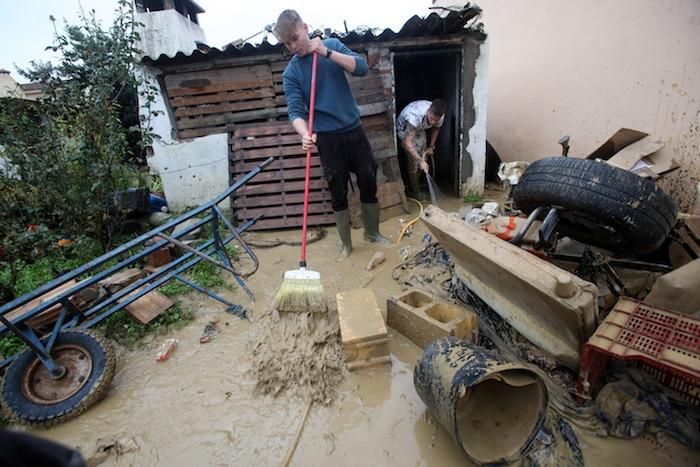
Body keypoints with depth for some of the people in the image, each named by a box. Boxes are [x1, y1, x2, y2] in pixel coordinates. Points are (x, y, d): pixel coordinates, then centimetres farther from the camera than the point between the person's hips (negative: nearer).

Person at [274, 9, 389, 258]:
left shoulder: (332, 45, 4)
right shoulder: (290, 72, -3)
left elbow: (362, 67, -8)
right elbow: (295, 110, -12)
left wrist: (327, 52, -17)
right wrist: (305, 134, -32)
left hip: (354, 130, 2)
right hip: (328, 138, -2)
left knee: (369, 184, 8)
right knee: (338, 194, 4)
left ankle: (372, 232, 29)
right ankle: (346, 243, 20)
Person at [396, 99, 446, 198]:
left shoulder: (440, 116, -26)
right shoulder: (415, 115, -45)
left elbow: (436, 128, 1)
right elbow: (407, 143, -46)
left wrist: (431, 146, -3)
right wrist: (421, 161, -50)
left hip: (419, 129, 6)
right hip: (405, 128, -5)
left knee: (423, 156, 4)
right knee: (413, 160, -12)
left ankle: (417, 183, 25)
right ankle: (415, 191, 2)